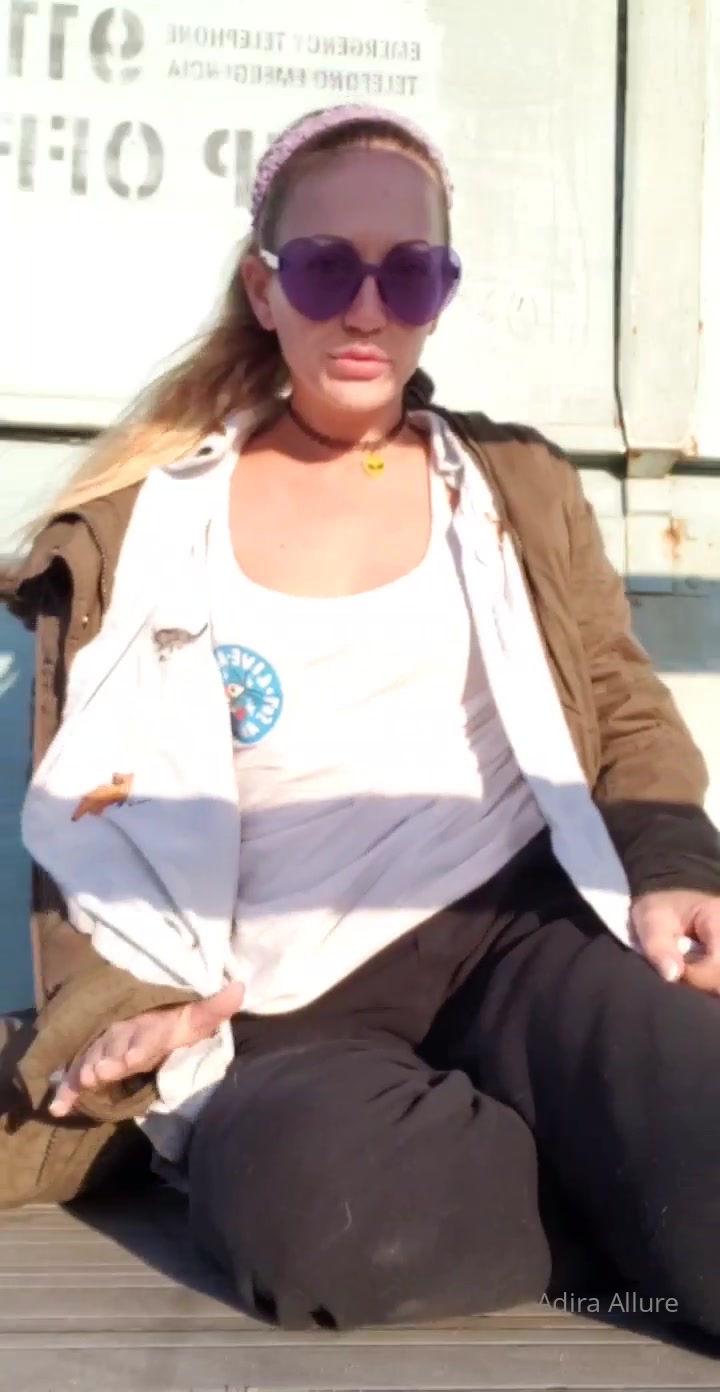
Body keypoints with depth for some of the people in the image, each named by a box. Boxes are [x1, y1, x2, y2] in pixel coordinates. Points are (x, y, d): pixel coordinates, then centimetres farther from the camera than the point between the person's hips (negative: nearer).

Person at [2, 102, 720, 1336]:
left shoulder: (520, 485, 16)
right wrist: (112, 1004, -6)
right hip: (277, 1014, 1)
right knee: (315, 1198, -35)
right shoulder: (136, 525, 9)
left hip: (523, 929, 0)